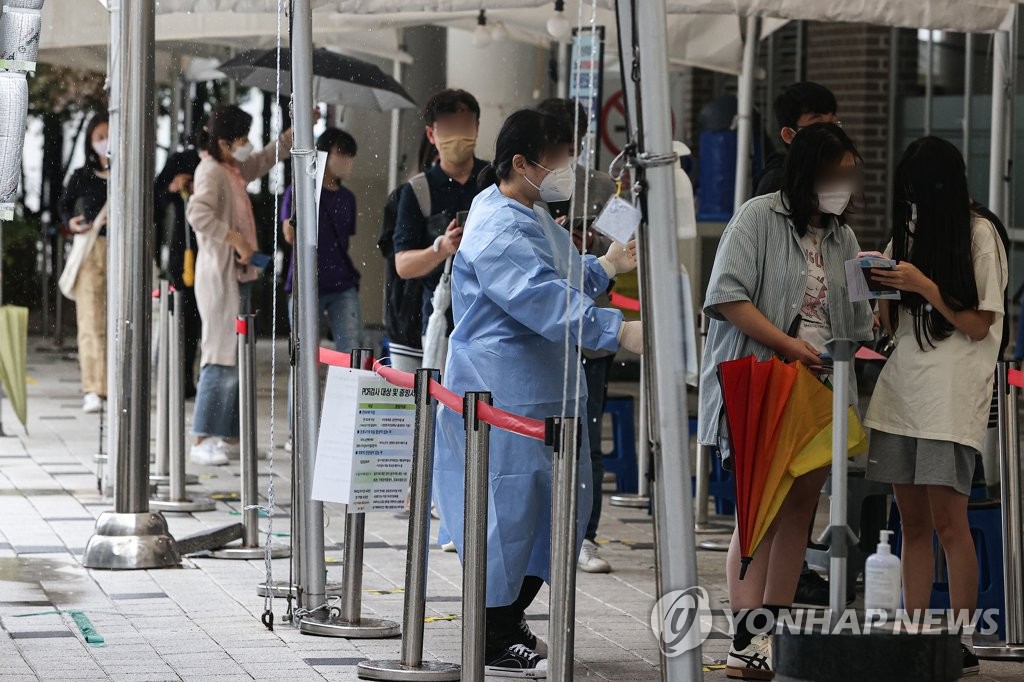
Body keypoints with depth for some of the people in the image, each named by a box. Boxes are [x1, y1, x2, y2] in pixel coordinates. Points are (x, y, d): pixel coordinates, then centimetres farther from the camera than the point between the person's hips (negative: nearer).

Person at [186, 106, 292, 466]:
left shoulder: (235, 170, 15)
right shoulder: (211, 171, -12)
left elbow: (269, 156, 33)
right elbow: (199, 213, -29)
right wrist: (237, 240, -25)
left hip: (239, 276, 10)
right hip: (220, 276, -10)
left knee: (237, 360, 10)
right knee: (222, 359, -12)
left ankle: (227, 437, 15)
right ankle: (203, 441, -12)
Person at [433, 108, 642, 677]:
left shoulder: (532, 215, 15)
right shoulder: (497, 229, -20)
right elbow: (545, 301, -31)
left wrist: (605, 267, 16)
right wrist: (620, 332, -37)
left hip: (545, 389, 11)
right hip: (502, 393, -11)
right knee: (509, 505, -6)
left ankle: (511, 615, 29)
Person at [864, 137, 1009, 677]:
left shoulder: (979, 236, -3)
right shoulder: (908, 232, 16)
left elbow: (978, 324, -7)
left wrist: (922, 286, -14)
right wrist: (881, 288, -1)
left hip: (952, 395, -6)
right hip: (901, 389, 6)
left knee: (947, 520, -9)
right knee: (912, 521, 5)